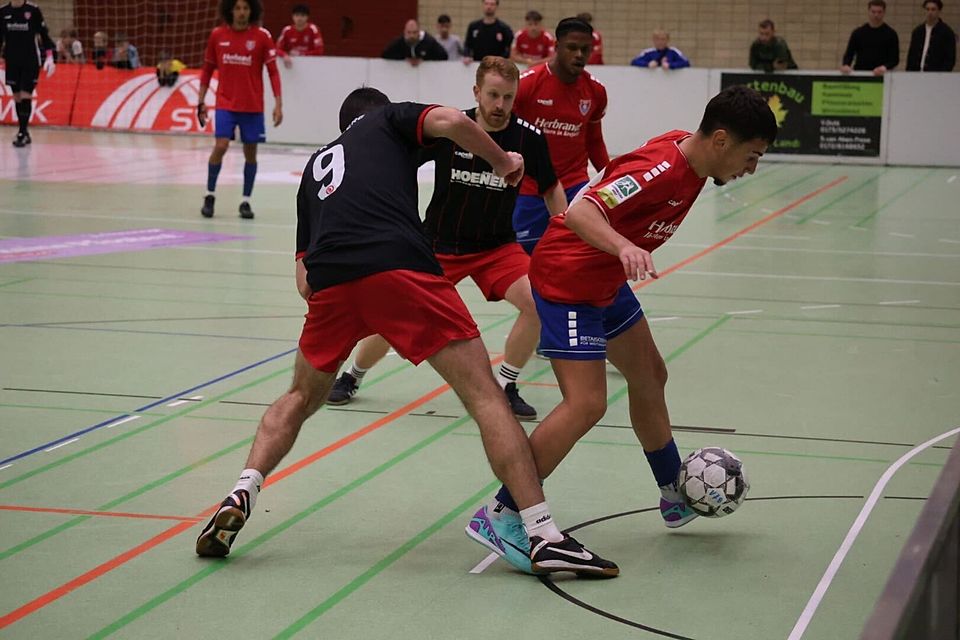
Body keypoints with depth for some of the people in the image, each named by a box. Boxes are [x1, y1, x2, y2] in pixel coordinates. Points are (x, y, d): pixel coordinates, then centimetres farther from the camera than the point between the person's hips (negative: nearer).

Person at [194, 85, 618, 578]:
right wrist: (503, 161, 18)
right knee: (484, 394, -1)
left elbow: (304, 282, 30)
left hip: (328, 282, 4)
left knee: (301, 399, 28)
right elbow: (451, 122, 2)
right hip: (400, 267, -4)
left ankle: (241, 495, 10)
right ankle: (544, 537, -9)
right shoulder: (389, 119, 26)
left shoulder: (314, 166, 36)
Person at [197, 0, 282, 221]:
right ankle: (209, 196, 3)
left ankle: (246, 201, 16)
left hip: (252, 106, 0)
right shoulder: (217, 35, 1)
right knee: (220, 146, -13)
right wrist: (201, 102, 9)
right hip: (226, 103, 0)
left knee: (250, 152, 4)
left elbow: (273, 72, -2)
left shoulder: (262, 36, -4)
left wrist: (278, 104, -10)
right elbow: (207, 70, 11)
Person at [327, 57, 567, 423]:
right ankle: (352, 377, 25)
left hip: (497, 246, 1)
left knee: (536, 302, -22)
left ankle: (503, 388, -1)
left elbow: (551, 188, 5)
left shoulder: (528, 138, -12)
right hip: (439, 244, -1)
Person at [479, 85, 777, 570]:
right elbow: (580, 212, -38)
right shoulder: (661, 170, -29)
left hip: (606, 281, 10)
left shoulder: (687, 150, -1)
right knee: (586, 404, -17)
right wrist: (624, 247, -55)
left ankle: (675, 497, 37)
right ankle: (500, 514, -11)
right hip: (567, 280, -10)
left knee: (649, 378, 19)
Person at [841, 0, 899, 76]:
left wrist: (885, 67, -22)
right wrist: (846, 65, -15)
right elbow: (849, 54, 7)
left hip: (882, 75, -2)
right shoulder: (858, 33, 8)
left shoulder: (890, 34, 2)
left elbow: (895, 59, -2)